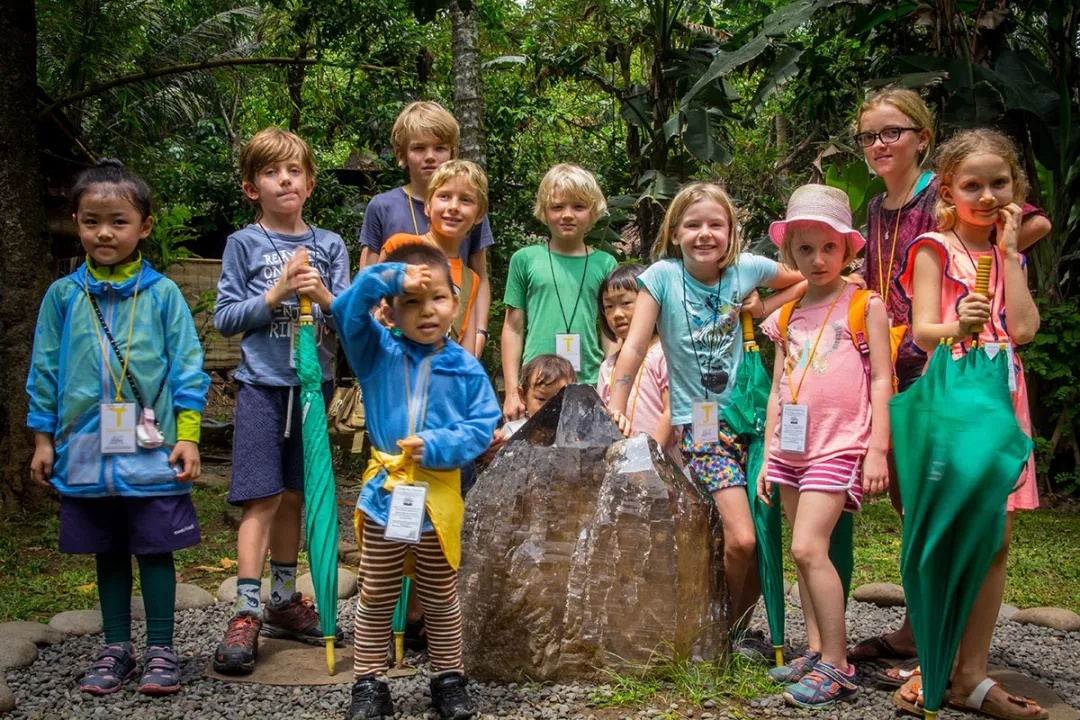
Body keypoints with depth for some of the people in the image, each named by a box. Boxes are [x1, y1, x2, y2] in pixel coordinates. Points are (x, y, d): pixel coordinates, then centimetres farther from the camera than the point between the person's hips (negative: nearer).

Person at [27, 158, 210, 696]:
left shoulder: (162, 293, -3)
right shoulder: (63, 296, 2)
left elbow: (187, 368, -2)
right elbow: (44, 370, 8)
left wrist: (188, 437, -6)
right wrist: (43, 439, 6)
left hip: (152, 452, -2)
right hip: (86, 451, 2)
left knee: (155, 550, 5)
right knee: (108, 553, 14)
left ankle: (161, 650, 18)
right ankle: (116, 649, 26)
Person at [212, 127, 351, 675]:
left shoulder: (329, 245, 7)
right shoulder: (244, 244, 0)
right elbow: (225, 318, -3)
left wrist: (324, 296, -15)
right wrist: (276, 294, -15)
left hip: (313, 383, 3)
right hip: (263, 385, -3)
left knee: (294, 497, 11)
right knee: (261, 498, -9)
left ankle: (283, 602, 23)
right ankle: (246, 615, -8)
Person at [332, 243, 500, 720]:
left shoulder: (466, 369, -4)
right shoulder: (378, 355, -2)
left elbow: (482, 425, -8)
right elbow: (346, 310, -15)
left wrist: (436, 446, -21)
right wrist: (389, 278, -24)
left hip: (439, 498, 0)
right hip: (385, 494, 0)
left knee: (441, 600, 14)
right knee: (375, 600, 10)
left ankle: (448, 680, 28)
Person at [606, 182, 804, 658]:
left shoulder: (747, 268, -1)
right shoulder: (663, 275, -8)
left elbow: (802, 281, 16)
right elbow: (635, 346, -9)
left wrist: (764, 308, 1)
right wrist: (615, 408, -16)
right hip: (699, 424, -3)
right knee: (741, 539, -15)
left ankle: (740, 628, 24)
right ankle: (725, 627, 10)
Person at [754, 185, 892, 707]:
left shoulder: (865, 305, -1)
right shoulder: (788, 316, 13)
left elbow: (881, 379, -5)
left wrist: (878, 448, -11)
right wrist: (768, 455, 13)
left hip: (840, 444, -6)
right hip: (793, 445, 6)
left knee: (809, 547, -16)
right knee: (805, 554, 7)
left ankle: (837, 666, -10)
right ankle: (816, 652, 15)